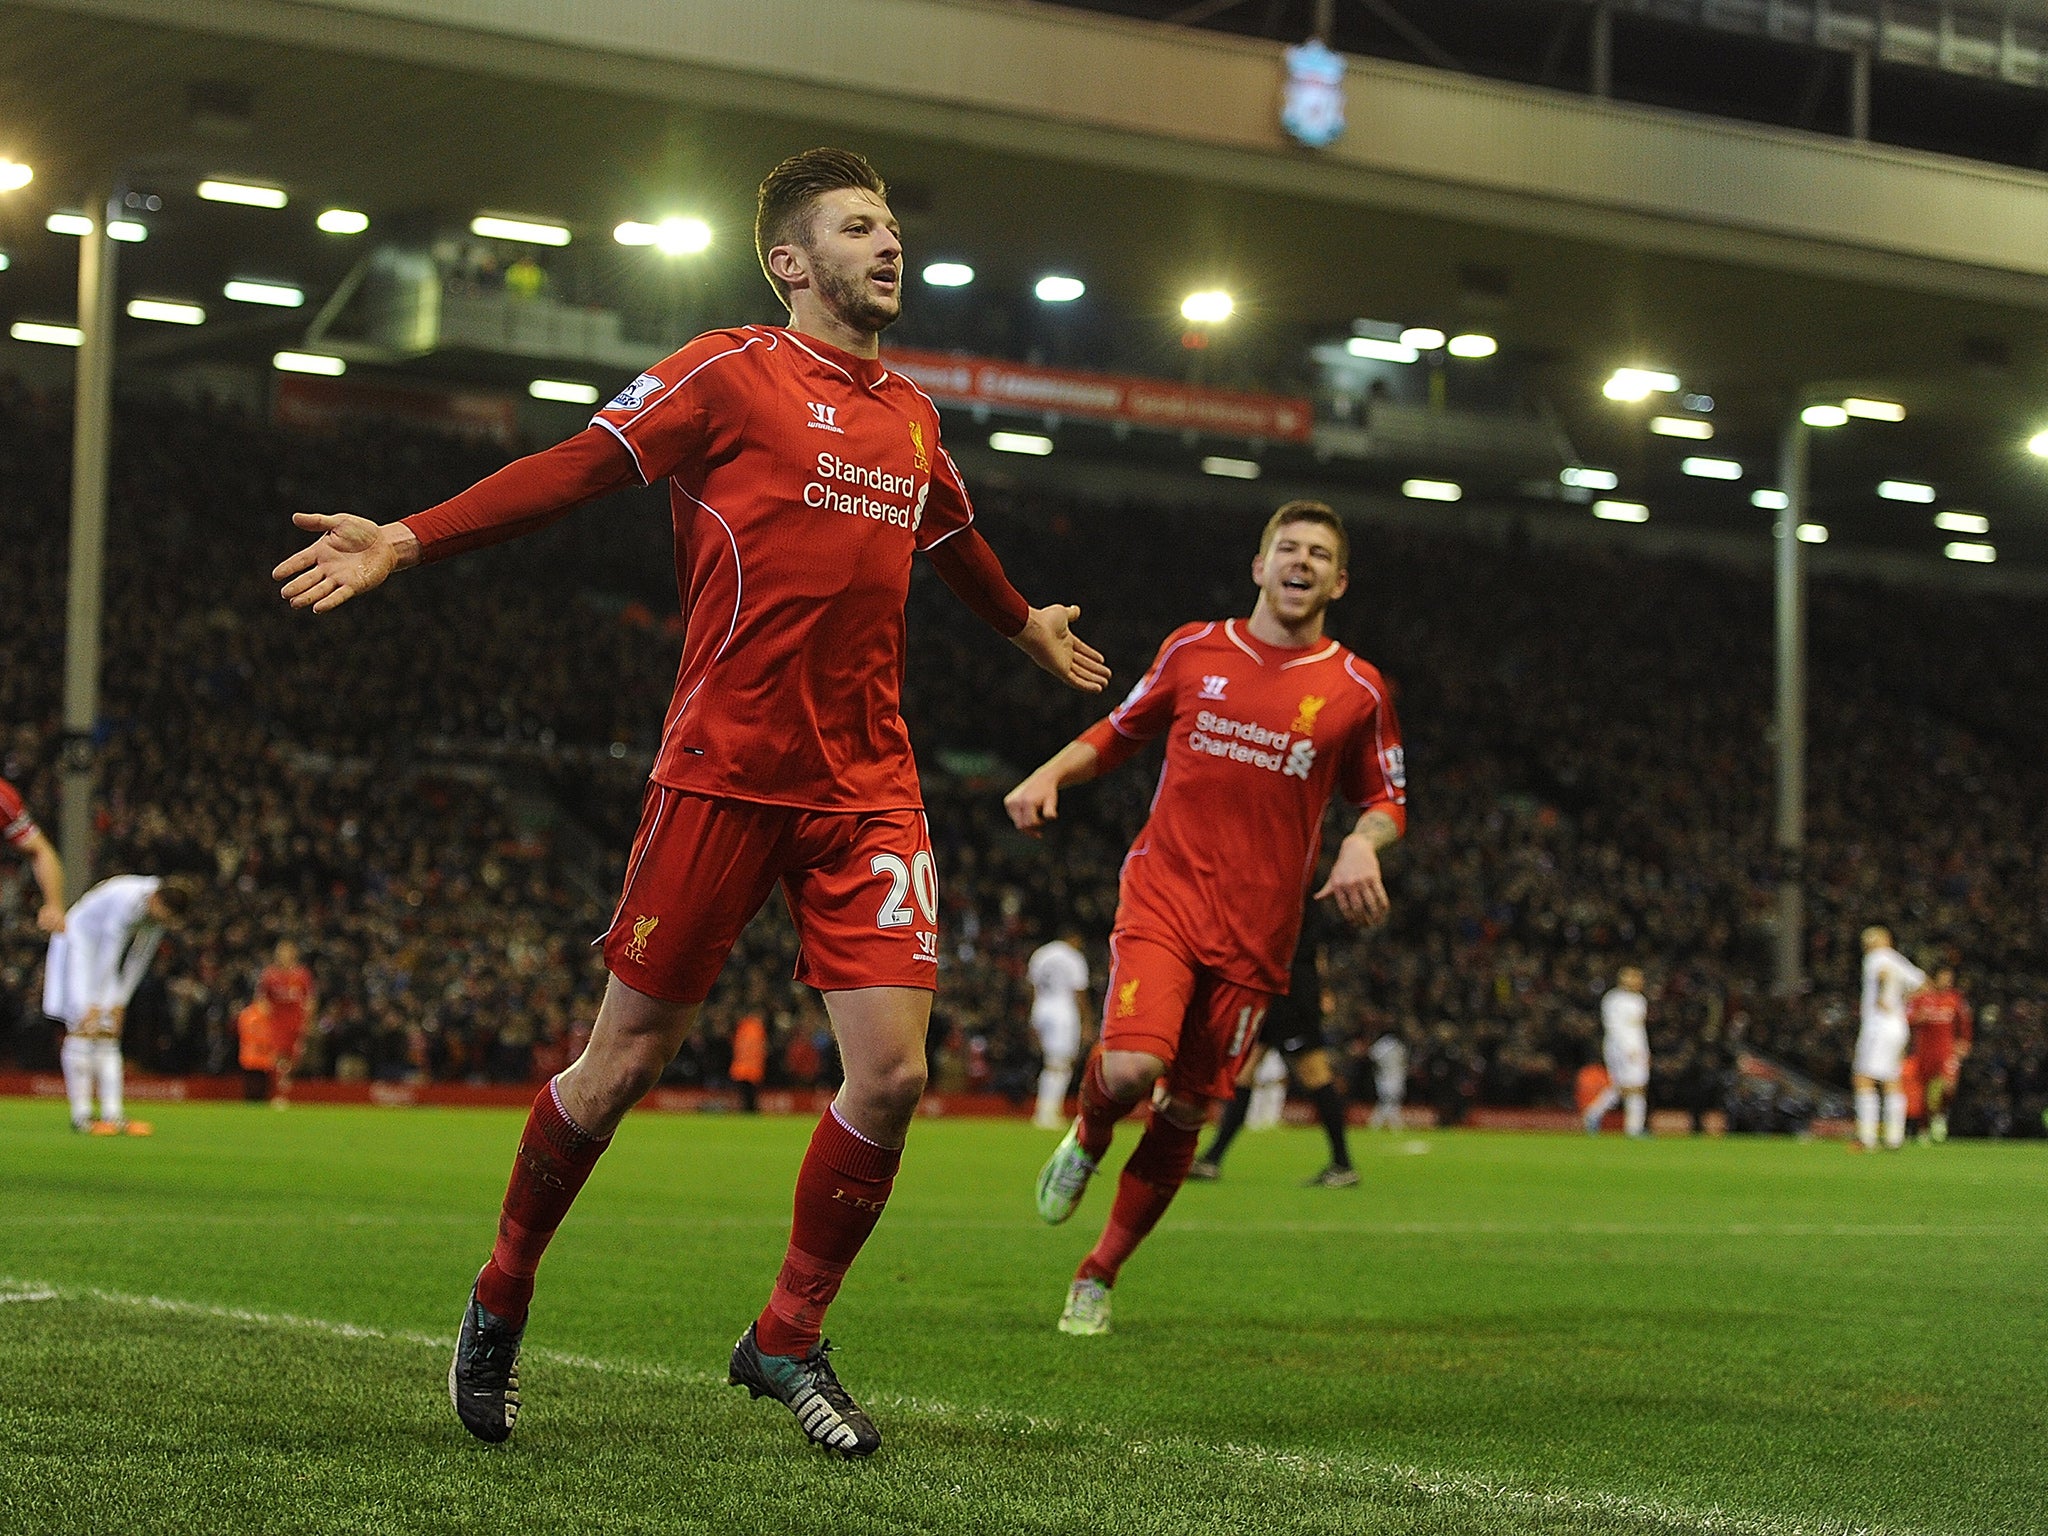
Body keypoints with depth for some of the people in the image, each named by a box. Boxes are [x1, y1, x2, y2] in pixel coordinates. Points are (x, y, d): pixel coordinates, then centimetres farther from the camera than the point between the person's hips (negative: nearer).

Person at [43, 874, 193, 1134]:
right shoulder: (128, 900, -33)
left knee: (108, 1034, -1)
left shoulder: (162, 909, -10)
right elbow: (109, 953, -31)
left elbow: (140, 957, -2)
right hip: (78, 942, -7)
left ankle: (112, 1113, -6)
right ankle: (80, 1114, -16)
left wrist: (120, 1003, -3)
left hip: (105, 950, 7)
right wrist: (95, 1003, -28)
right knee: (84, 1028, -15)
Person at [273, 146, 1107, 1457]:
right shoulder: (731, 374, -3)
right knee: (626, 1062, 1)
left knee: (892, 1071, -6)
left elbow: (952, 537, 35)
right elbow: (576, 469, -8)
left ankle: (788, 1340, 13)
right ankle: (500, 1304, 24)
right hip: (724, 771, -5)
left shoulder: (913, 416, 16)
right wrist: (410, 540, -19)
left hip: (868, 786, 5)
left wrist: (1026, 624, 53)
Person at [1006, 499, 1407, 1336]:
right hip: (1162, 895, -1)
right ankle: (1086, 1141, 14)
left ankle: (1097, 1276, 20)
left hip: (1256, 930, 1)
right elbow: (1117, 732, 20)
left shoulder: (1358, 691, 6)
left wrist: (1364, 842, -7)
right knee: (1131, 1067, -23)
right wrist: (1050, 773, 2)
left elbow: (1388, 800, 16)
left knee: (1183, 1114, 2)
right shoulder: (1194, 649, 7)